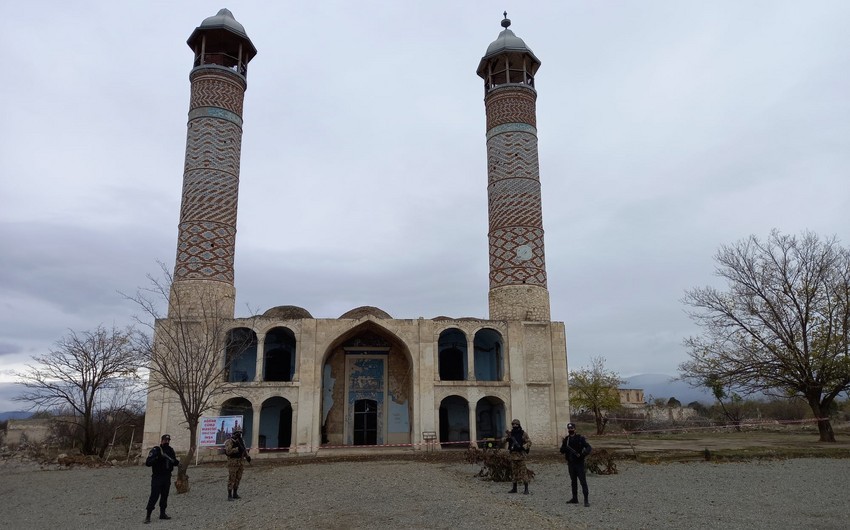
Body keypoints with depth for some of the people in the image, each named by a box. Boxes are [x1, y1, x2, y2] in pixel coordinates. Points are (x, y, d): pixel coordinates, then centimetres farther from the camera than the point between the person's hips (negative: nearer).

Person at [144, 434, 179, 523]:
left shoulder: (170, 450, 9)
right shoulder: (155, 450, -8)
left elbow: (175, 462, 16)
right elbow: (147, 463, -15)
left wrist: (176, 462, -8)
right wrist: (157, 458, -29)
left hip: (167, 477, 6)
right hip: (157, 477, -6)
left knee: (165, 495, 11)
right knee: (154, 496, -10)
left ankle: (162, 513, 21)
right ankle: (148, 515, -5)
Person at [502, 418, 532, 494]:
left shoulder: (523, 434, -4)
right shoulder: (510, 433, 8)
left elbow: (529, 442, -4)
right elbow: (503, 442, 2)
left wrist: (523, 447, -19)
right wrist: (507, 438, -19)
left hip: (520, 454, -5)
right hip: (513, 454, 5)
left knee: (523, 472, -8)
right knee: (514, 472, 11)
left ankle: (526, 489, -5)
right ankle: (514, 488, 20)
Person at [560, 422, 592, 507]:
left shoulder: (580, 438, -7)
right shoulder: (566, 440, 7)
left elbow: (589, 448, -11)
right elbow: (562, 451, 6)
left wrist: (583, 454, -28)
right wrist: (565, 448, -16)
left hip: (579, 463, -5)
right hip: (571, 464, 5)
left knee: (583, 481, -7)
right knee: (573, 481, 13)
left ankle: (586, 500, -5)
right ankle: (575, 499, 22)